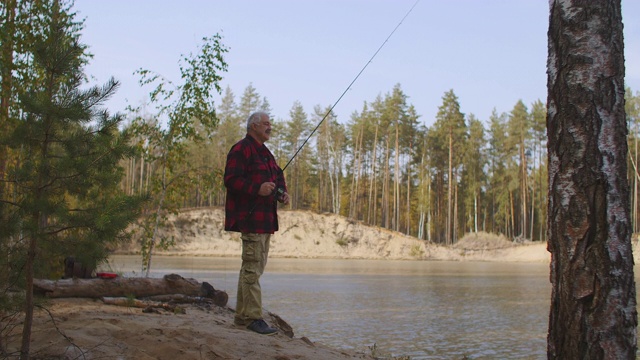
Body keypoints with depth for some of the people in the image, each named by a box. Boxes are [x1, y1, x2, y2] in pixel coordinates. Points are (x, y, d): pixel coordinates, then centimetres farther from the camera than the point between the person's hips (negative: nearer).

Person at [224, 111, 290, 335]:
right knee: (252, 266, -10)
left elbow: (277, 177, 29)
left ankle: (242, 315, 21)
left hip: (265, 218, 10)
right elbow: (231, 180, -17)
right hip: (250, 217, -10)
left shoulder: (265, 153, 22)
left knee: (254, 266, 13)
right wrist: (257, 189, -27)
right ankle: (253, 317, -8)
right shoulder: (241, 149, -9)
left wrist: (282, 193, 8)